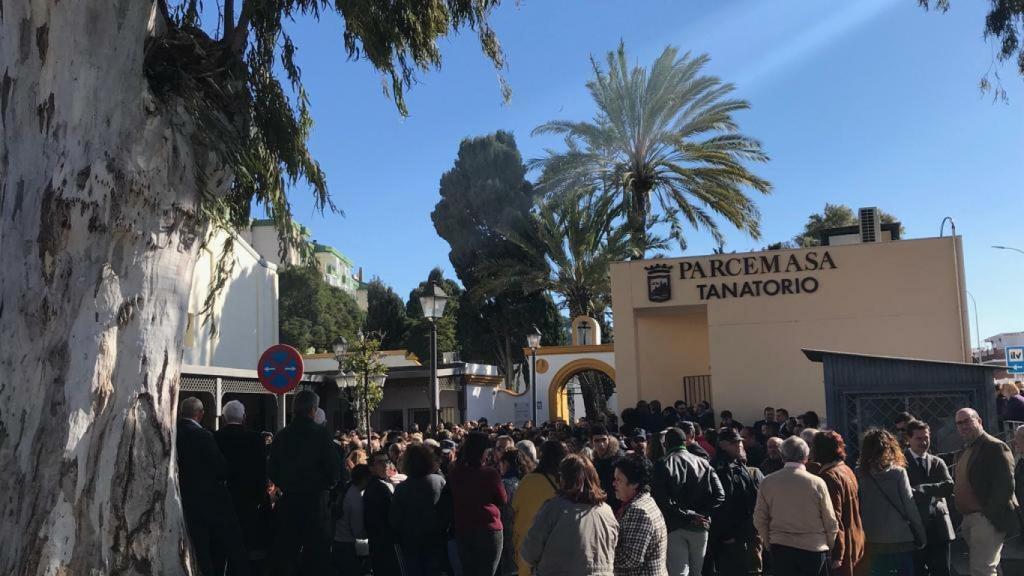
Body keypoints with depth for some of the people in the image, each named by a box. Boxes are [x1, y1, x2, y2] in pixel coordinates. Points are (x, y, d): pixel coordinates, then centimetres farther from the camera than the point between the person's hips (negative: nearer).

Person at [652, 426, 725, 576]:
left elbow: (662, 500, -16)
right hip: (700, 526, 4)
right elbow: (719, 495, -1)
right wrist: (702, 514, -3)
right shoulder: (703, 463, 6)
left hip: (675, 526, -4)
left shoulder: (662, 465, -5)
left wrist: (688, 515, -11)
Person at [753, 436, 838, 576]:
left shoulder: (767, 482, -3)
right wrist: (830, 547, 13)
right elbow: (830, 522, -3)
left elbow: (759, 520, 1)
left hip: (780, 549, 2)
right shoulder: (817, 483, -9)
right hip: (813, 549, -2)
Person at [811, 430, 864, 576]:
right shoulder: (847, 470, 10)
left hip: (841, 548, -9)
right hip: (855, 544, 9)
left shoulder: (829, 476, -19)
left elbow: (834, 518, -22)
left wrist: (836, 555, -20)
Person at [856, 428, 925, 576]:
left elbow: (857, 508, -3)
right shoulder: (898, 472, -6)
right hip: (901, 539, -2)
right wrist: (921, 536, 5)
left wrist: (863, 536, 6)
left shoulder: (860, 474, -3)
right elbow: (910, 507, -5)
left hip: (873, 541, 2)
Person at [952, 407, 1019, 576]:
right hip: (968, 519, 9)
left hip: (987, 519, -8)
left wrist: (989, 514, -20)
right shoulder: (963, 452, 18)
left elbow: (1005, 485, -17)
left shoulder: (995, 447, -9)